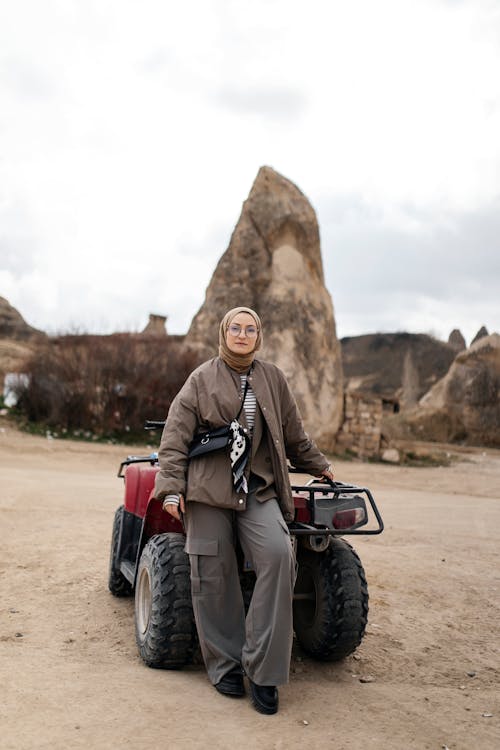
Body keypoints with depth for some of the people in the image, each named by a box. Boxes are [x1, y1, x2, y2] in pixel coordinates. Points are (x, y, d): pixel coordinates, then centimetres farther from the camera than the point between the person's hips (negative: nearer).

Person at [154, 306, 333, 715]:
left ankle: (262, 670, -8)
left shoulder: (273, 379, 13)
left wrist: (320, 466, 31)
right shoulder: (201, 379, 6)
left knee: (278, 555, -19)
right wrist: (171, 488, -7)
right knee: (213, 574, -2)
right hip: (208, 489, -1)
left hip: (259, 488, 2)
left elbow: (294, 433, 24)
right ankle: (225, 666, 18)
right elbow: (175, 436, 1)